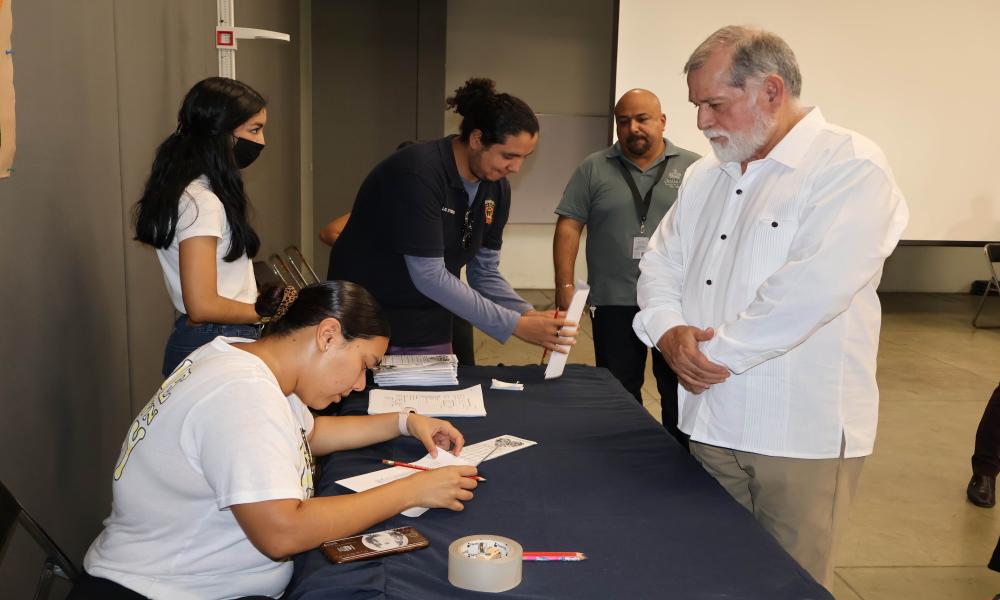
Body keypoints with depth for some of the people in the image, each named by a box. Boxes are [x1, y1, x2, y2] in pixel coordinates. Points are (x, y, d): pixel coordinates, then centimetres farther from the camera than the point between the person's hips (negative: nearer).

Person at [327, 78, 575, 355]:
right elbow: (429, 276, -27)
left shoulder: (497, 188, -2)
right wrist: (514, 325, -25)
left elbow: (485, 273, 3)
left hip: (429, 330, 6)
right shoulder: (418, 174, -25)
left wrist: (528, 314, -15)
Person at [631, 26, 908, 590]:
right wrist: (670, 332, -7)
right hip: (711, 422, 6)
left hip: (803, 435, -6)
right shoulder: (704, 176, 12)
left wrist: (718, 354, -15)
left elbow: (813, 287, -23)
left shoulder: (851, 167, -12)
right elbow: (661, 263, 13)